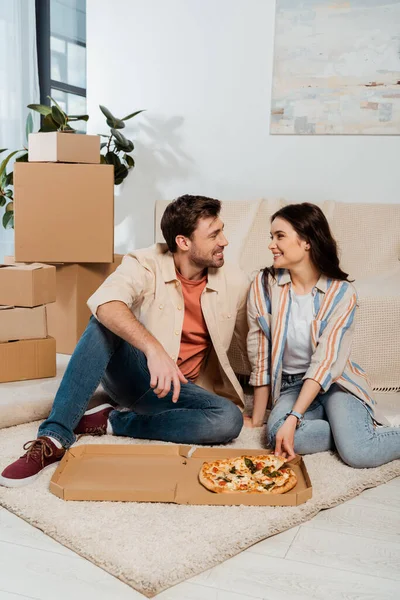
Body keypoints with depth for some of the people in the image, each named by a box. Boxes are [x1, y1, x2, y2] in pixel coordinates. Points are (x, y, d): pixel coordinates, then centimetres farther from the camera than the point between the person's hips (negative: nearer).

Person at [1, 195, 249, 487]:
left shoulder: (235, 282, -7)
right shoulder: (145, 265, -16)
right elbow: (104, 303, -37)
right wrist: (154, 348, -52)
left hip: (178, 388, 3)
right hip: (130, 373, -2)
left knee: (230, 419, -29)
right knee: (106, 323, -33)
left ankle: (114, 422, -15)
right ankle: (54, 437, -30)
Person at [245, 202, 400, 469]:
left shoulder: (341, 293, -12)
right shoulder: (264, 285, -8)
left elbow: (325, 362, -19)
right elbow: (260, 357, -5)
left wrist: (293, 419, -29)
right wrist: (257, 418, -1)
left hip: (334, 380, -2)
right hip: (291, 385, 3)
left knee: (357, 452, -29)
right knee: (277, 433, -31)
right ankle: (356, 431, -9)